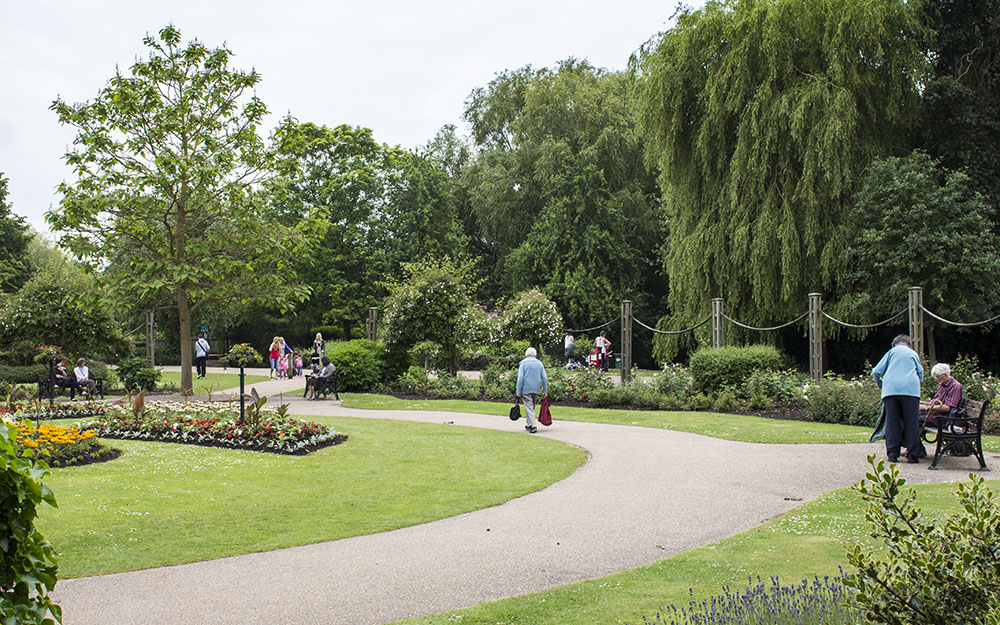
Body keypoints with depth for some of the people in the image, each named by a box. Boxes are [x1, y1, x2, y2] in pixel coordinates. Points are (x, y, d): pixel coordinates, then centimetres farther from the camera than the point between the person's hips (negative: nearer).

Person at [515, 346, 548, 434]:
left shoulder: (523, 363, -3)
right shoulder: (539, 363, 10)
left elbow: (520, 377, -11)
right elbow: (544, 378, 6)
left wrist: (518, 391, -10)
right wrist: (545, 391, 9)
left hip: (526, 389, -5)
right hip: (536, 389, 5)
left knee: (529, 407, -6)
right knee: (532, 407, 18)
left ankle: (533, 425, -17)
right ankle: (529, 424, 26)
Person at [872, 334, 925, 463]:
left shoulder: (892, 351, 18)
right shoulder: (913, 353, 23)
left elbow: (876, 372, 13)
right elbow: (921, 374, 28)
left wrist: (881, 386, 28)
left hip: (891, 388, 0)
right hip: (911, 389, 0)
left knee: (892, 422, 4)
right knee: (911, 422, 2)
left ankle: (892, 454, 2)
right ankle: (912, 454, -1)